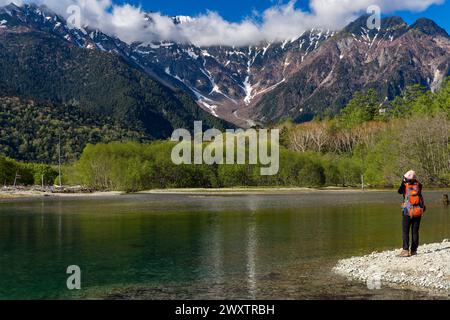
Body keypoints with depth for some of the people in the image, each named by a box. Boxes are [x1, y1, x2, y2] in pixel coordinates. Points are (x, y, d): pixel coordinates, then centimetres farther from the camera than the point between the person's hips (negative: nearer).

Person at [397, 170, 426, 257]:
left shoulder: (405, 186, -9)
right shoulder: (418, 186, -1)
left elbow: (399, 191, 8)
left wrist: (403, 183, 10)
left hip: (408, 212, -3)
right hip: (418, 212, 3)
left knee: (405, 231, -1)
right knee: (415, 231, 8)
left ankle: (406, 250, -10)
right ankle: (413, 250, 11)